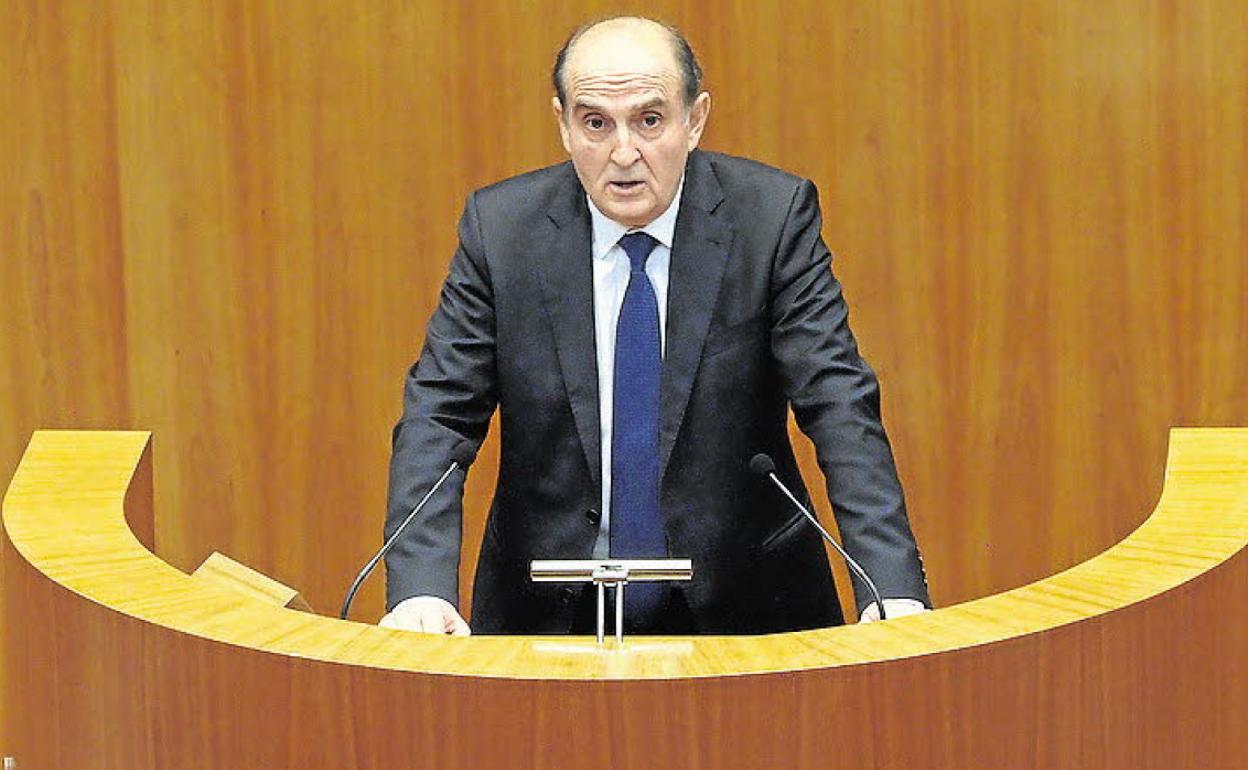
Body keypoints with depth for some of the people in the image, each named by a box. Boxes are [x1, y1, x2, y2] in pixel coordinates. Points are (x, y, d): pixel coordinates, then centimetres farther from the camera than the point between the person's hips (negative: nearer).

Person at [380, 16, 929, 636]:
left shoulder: (773, 217, -5)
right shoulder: (498, 226, -2)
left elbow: (840, 405, -9)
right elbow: (439, 416, -5)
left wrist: (893, 588, -23)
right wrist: (420, 590, -21)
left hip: (739, 608, -1)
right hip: (548, 618, 1)